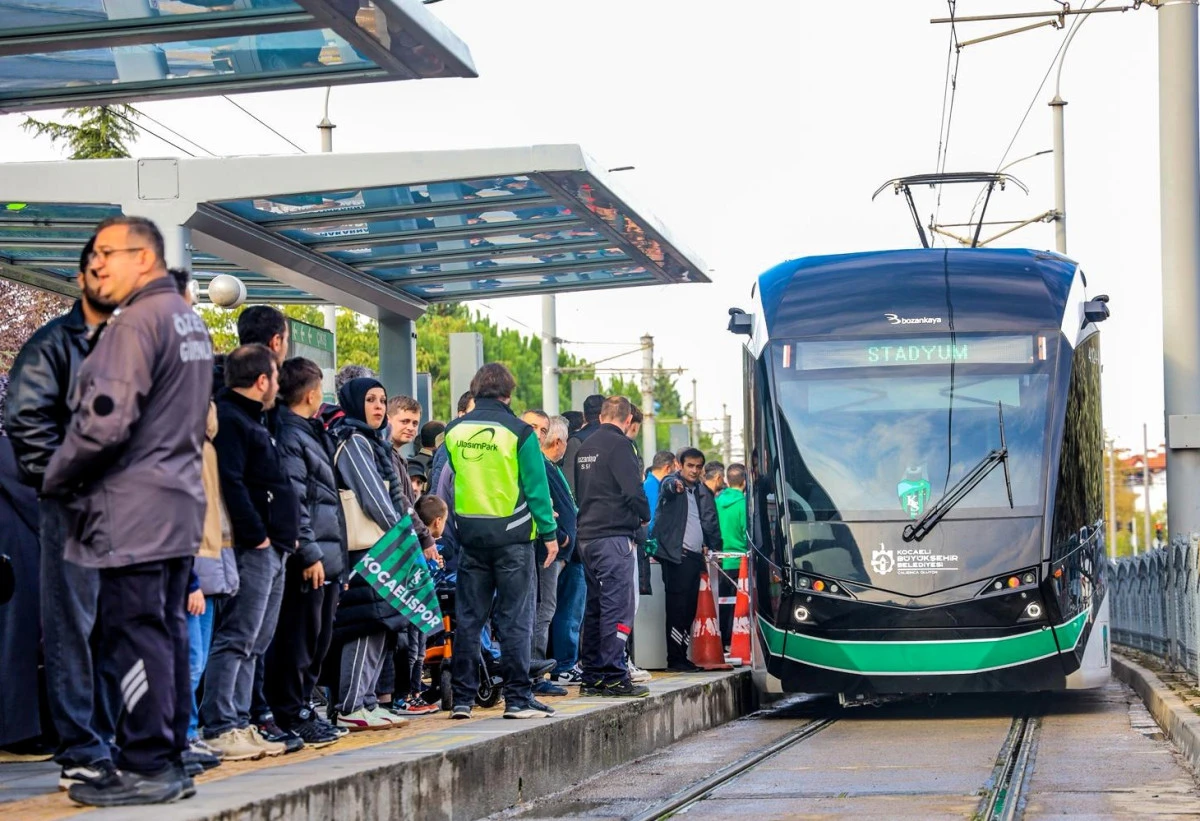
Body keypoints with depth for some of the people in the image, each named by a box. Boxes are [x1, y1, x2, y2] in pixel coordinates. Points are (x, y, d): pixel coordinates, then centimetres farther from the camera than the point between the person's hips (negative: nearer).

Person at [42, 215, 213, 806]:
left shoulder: (137, 321, -14)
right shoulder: (190, 321, 17)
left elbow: (105, 420, -20)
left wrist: (57, 478, -6)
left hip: (132, 510, -9)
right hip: (179, 503, 10)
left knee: (134, 635, -6)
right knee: (167, 633, 10)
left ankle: (146, 768, -5)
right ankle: (170, 762, 14)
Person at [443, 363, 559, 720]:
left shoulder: (454, 431, 4)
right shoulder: (518, 432, -8)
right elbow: (536, 487, -7)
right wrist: (549, 532, -1)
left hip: (469, 534, 4)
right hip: (511, 535, -4)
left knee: (468, 619, 9)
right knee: (514, 620, 1)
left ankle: (462, 698, 10)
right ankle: (518, 698, 1)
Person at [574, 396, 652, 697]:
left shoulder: (586, 446, 15)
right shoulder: (619, 445, -11)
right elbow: (633, 490, -16)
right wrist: (644, 516, 1)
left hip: (586, 535, 9)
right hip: (614, 536, -9)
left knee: (595, 606, 13)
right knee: (618, 607, -7)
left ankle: (592, 677, 16)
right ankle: (614, 677, -9)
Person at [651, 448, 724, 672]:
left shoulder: (703, 492, 18)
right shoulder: (671, 483, 0)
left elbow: (711, 522, 23)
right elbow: (668, 488, -25)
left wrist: (714, 547, 10)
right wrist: (675, 485, -48)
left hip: (695, 556, 7)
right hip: (677, 555, -7)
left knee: (690, 609, 7)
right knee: (677, 608, -8)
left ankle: (682, 657, 11)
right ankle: (674, 660, -7)